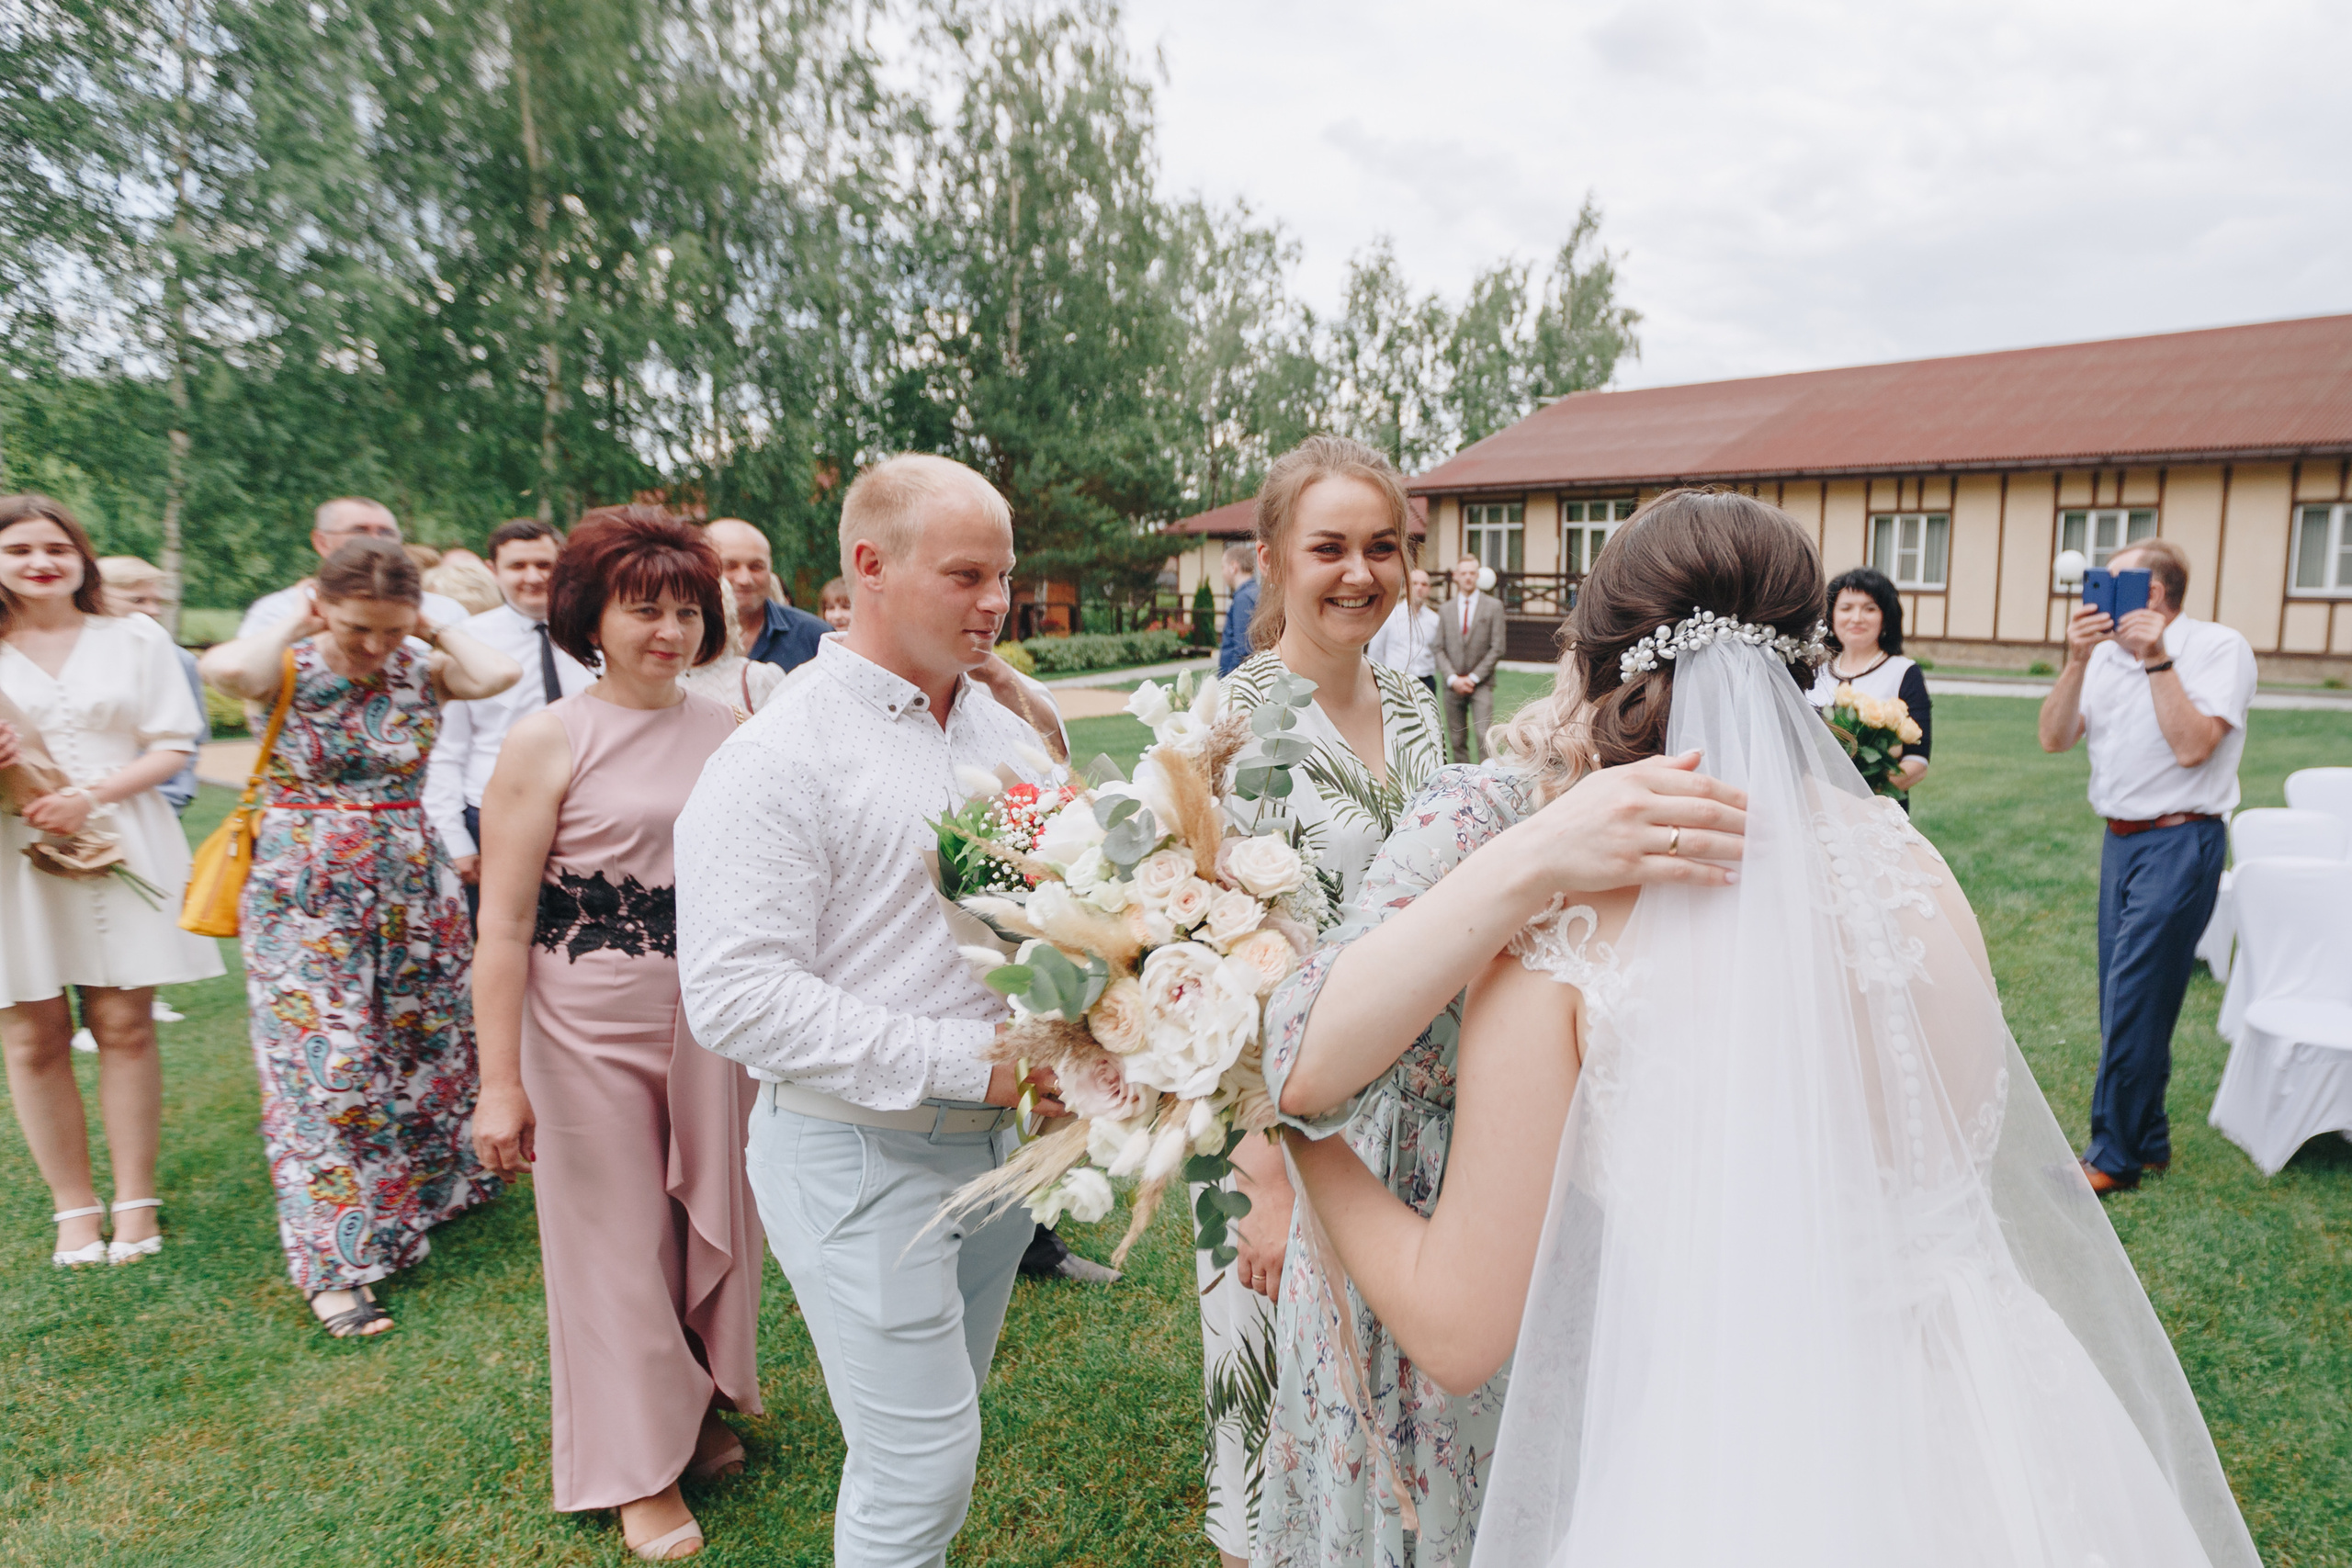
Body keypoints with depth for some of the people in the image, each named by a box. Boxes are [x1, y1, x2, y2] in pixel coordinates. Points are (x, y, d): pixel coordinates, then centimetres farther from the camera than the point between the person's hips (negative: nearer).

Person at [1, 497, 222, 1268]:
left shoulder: (134, 639, 7)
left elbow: (172, 745, 2)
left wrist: (93, 793, -13)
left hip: (122, 847, 0)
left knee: (124, 1026, 1)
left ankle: (136, 1202, 11)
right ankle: (74, 1207, 16)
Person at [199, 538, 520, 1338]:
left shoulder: (421, 669, -2)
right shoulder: (289, 669, -6)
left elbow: (499, 672, -24)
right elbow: (226, 669, -30)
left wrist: (433, 631, -9)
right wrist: (296, 628, -14)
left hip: (413, 887, 3)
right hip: (304, 891, -2)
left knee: (417, 1048, 13)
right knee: (324, 1063, -3)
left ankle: (400, 1209, 37)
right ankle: (336, 1264, 7)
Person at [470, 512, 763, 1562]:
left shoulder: (728, 733, 3)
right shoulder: (547, 743, -9)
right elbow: (504, 926, -9)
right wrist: (500, 1082, -10)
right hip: (594, 1030, -3)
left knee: (717, 1220, 16)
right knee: (620, 1240, 10)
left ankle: (703, 1406, 42)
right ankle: (642, 1465, 32)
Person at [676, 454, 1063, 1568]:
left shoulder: (1002, 731, 6)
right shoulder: (780, 756, -17)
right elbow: (735, 995, -23)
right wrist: (966, 1058, -25)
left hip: (999, 1137, 7)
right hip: (861, 1153, -7)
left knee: (941, 1428, 23)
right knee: (919, 1460, 4)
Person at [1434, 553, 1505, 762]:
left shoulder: (1493, 606, 4)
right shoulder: (1446, 610, 12)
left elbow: (1497, 648, -1)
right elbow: (1440, 649, 7)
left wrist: (1473, 678, -8)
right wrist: (1452, 679, -8)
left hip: (1481, 684, -2)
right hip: (1453, 685, 3)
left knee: (1484, 736, -14)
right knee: (1457, 741, 4)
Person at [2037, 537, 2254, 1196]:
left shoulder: (2218, 648, -8)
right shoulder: (2108, 654, 8)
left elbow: (2191, 747, -19)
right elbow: (2055, 738, -1)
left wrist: (2158, 660, -18)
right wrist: (2076, 662, -12)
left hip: (2178, 843, -7)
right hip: (2120, 839, 7)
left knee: (2134, 1000, -7)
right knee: (2126, 999, 12)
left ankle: (2113, 1155, 2)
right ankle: (2148, 1140, 24)